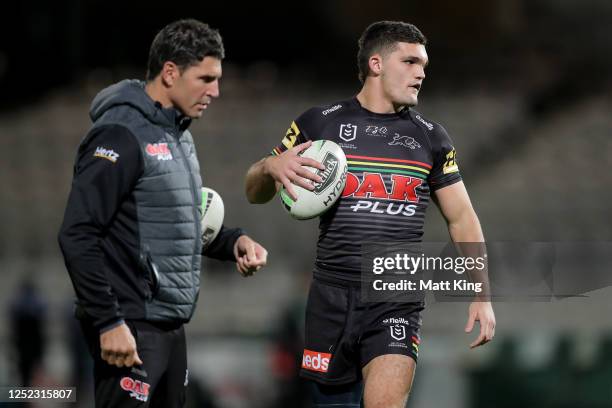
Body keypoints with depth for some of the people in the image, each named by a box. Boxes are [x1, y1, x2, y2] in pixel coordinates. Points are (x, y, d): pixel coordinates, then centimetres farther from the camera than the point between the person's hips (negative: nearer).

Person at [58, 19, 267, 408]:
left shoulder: (179, 134, 16)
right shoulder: (122, 134, -14)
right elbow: (77, 236, -19)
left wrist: (234, 241, 7)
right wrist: (108, 322, -21)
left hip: (171, 326, 9)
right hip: (132, 329, -9)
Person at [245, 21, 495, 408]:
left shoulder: (431, 138, 9)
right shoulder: (321, 123, 3)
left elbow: (462, 218, 13)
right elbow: (255, 193, 8)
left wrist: (481, 296, 4)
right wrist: (271, 168, -15)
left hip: (398, 302, 0)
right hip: (332, 298, 0)